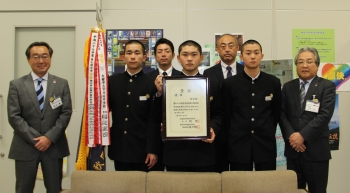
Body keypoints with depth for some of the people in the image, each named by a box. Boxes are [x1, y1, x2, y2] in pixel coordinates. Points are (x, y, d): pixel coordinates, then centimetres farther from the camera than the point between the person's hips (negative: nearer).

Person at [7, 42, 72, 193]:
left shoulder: (62, 84, 5)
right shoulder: (16, 85, 2)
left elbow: (66, 113, -1)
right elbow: (14, 116, -4)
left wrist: (50, 137, -12)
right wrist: (34, 139, -12)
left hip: (54, 146, 1)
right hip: (25, 146, -1)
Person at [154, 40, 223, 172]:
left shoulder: (212, 84, 7)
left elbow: (218, 114, 8)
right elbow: (160, 116, 4)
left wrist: (213, 128, -11)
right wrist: (160, 93, -10)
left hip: (203, 152, 0)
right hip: (175, 151, 0)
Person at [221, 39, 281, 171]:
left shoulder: (273, 82, 3)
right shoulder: (229, 83, -1)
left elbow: (276, 113, 11)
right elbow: (226, 115, 5)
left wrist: (268, 133, 12)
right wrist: (234, 135, 7)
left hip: (266, 144, 1)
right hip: (238, 145, -1)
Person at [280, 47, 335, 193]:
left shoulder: (327, 86, -1)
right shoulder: (288, 87, 11)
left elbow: (325, 115, -12)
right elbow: (282, 114, 4)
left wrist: (303, 135, -17)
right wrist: (291, 136, -11)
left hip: (316, 150, -3)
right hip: (293, 149, 3)